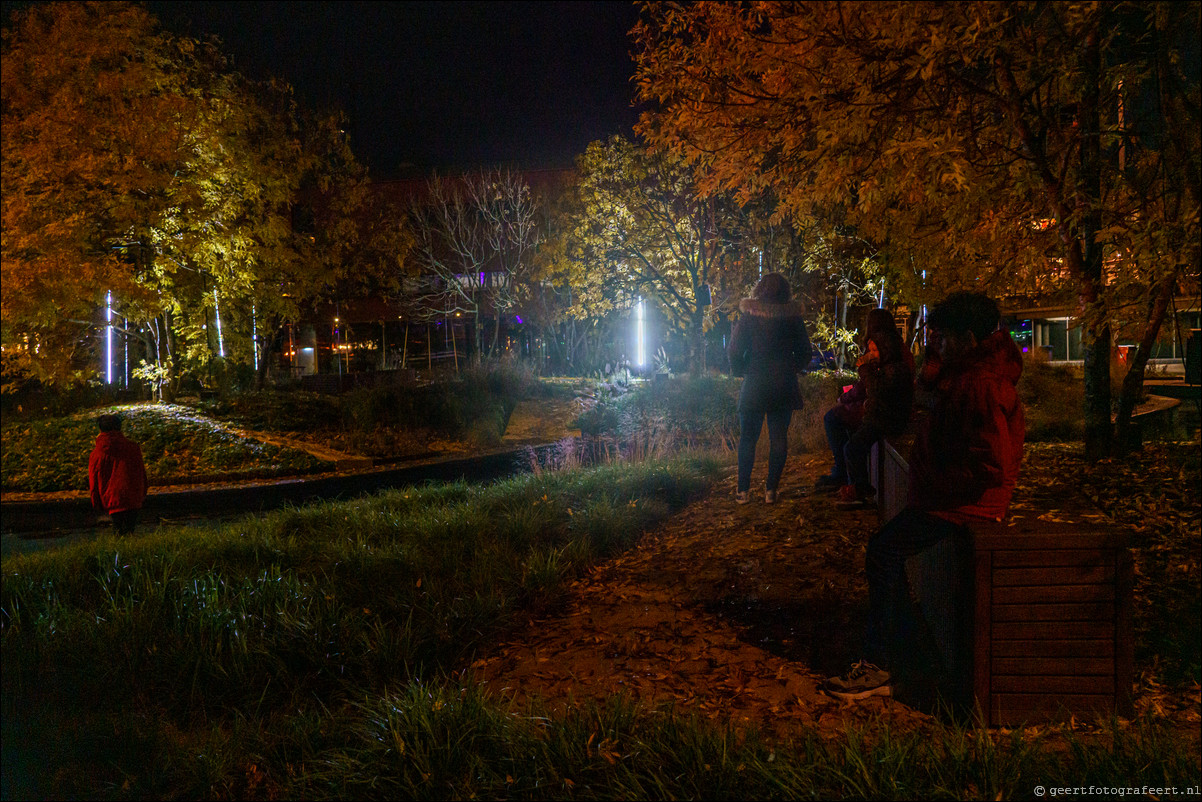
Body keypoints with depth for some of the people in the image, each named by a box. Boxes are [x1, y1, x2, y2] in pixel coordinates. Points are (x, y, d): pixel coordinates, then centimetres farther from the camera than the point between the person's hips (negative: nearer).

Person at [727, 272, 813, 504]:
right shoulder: (793, 319, 1)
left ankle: (743, 490, 7)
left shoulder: (749, 317, -6)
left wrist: (741, 370, 10)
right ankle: (771, 490, 8)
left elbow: (734, 351, -7)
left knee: (748, 438, 6)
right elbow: (804, 353, 7)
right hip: (784, 387, 2)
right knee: (779, 439, 7)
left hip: (755, 386, -2)